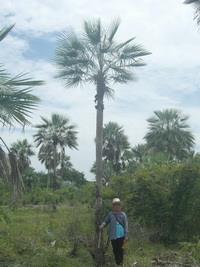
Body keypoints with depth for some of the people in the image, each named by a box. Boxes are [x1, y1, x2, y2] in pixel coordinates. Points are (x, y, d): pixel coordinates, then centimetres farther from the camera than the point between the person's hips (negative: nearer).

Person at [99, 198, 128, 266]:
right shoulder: (110, 214, 5)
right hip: (113, 235, 2)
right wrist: (102, 226, -18)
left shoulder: (123, 214, -1)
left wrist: (126, 236, -7)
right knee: (115, 250, 7)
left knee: (120, 249, 2)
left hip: (121, 235, -2)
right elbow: (106, 221, 3)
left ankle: (121, 263, 15)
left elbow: (126, 225, -2)